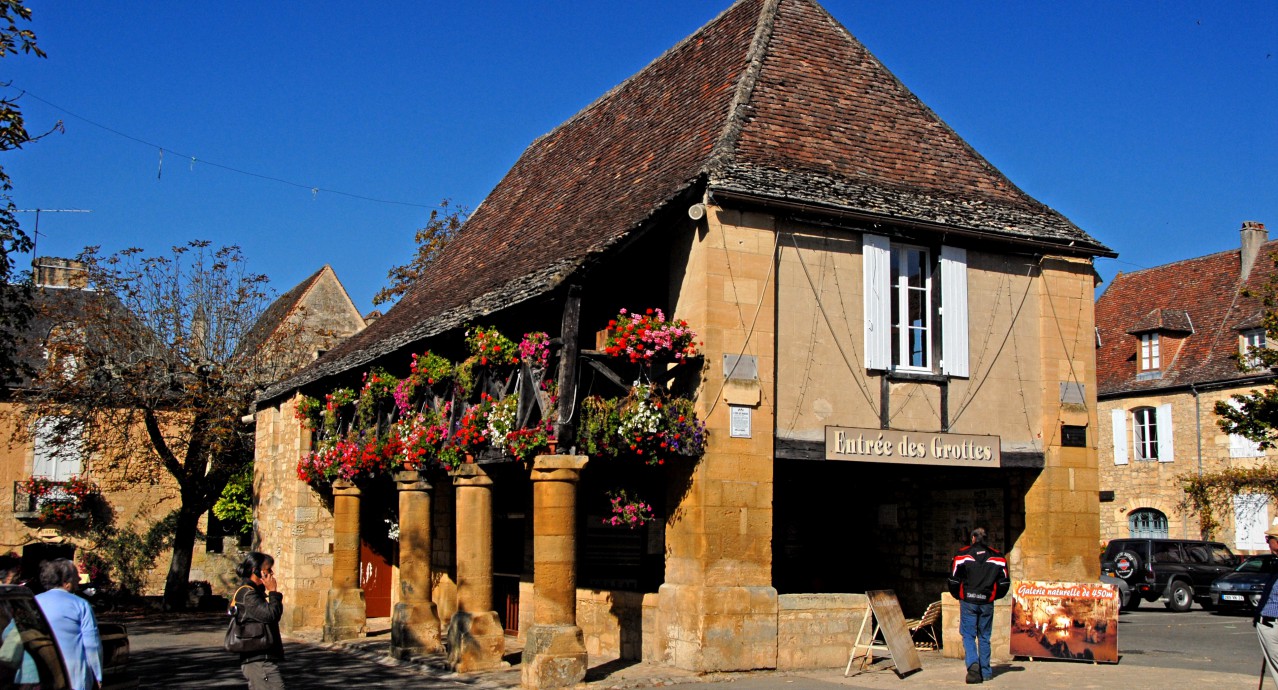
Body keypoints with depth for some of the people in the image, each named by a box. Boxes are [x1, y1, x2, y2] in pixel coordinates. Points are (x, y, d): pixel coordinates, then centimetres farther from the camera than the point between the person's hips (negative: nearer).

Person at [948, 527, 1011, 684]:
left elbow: (953, 579, -2)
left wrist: (958, 595, 13)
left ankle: (973, 664, -21)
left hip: (968, 602, -2)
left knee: (968, 635, 1)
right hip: (987, 603, 2)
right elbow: (1005, 582, 5)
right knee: (984, 637, 11)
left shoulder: (962, 555, -1)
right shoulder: (997, 557, 5)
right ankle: (985, 672, 13)